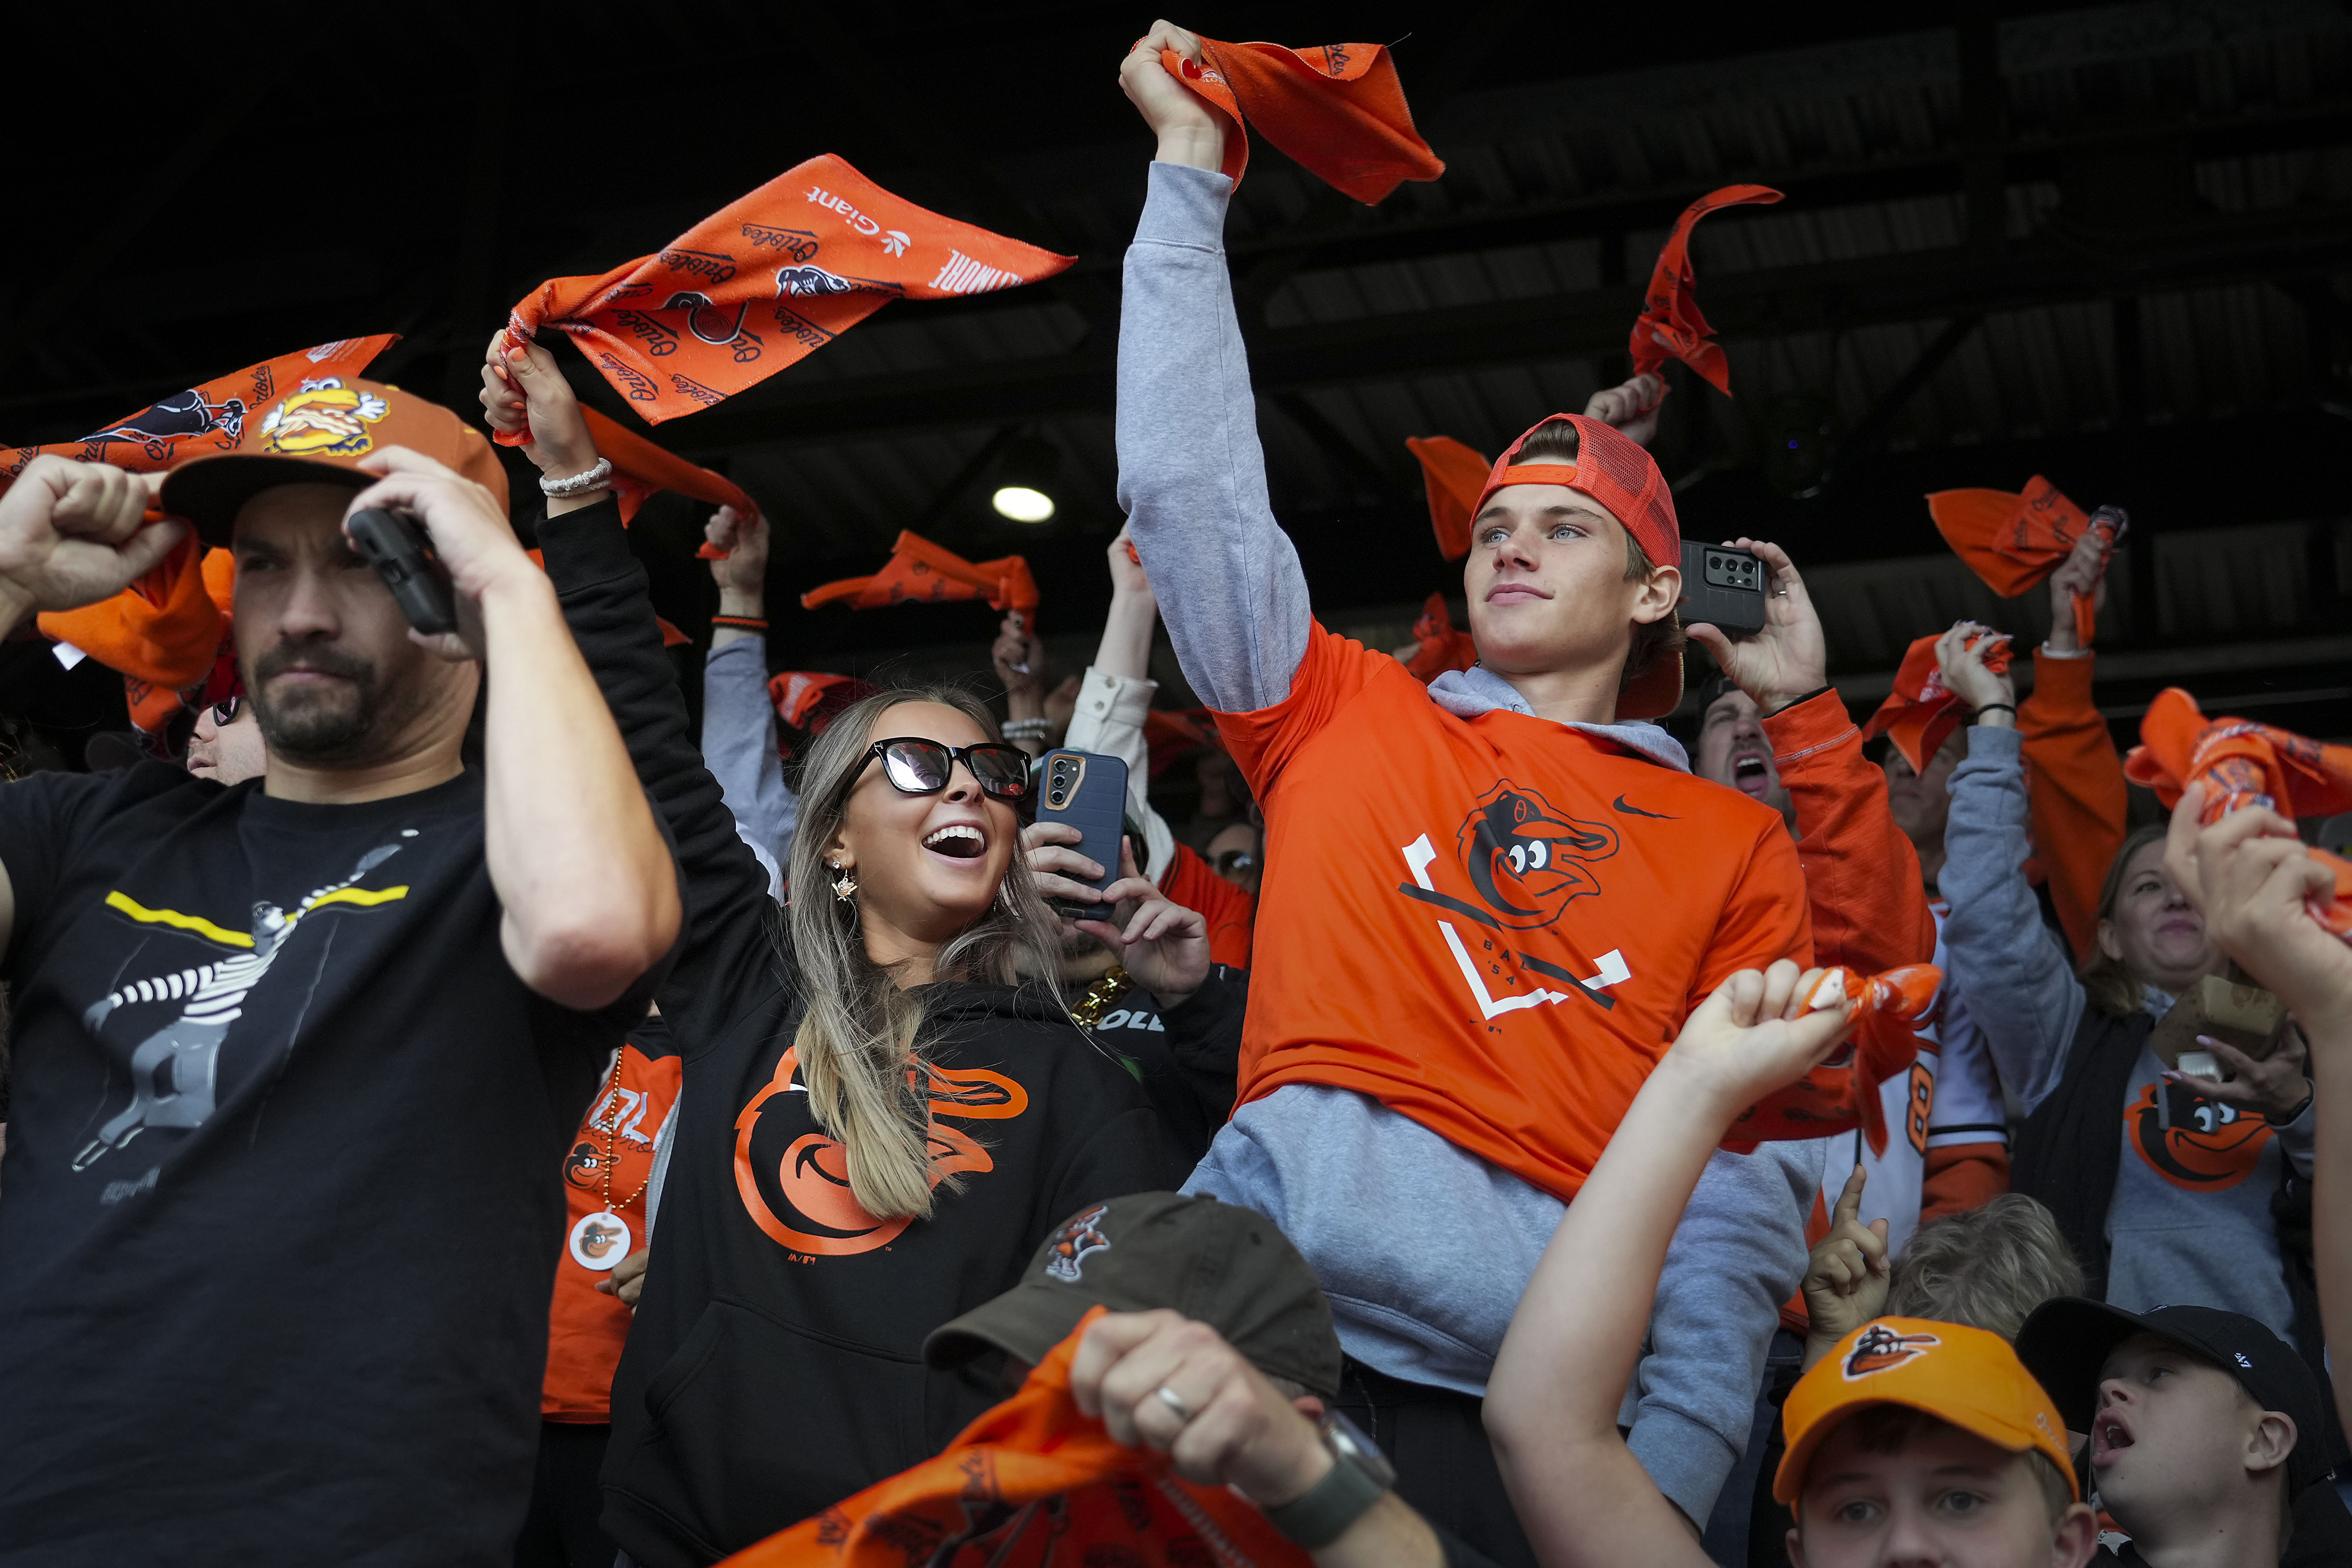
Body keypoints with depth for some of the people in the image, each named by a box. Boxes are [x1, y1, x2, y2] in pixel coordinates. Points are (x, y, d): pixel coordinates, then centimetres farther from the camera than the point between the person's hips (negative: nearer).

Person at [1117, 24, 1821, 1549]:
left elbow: (1749, 1182, 10)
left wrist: (1665, 1481, -5)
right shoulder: (1350, 720, 23)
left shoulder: (1737, 849, 20)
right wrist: (1189, 171, 19)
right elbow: (1190, 485, 18)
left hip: (1536, 1369, 1)